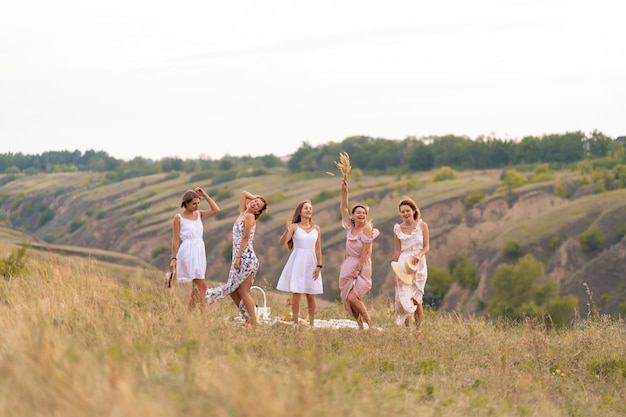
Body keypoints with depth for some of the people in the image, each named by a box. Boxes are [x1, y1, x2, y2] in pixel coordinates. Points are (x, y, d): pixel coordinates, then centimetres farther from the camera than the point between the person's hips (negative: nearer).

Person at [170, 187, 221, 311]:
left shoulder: (199, 214, 12)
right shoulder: (178, 218, -3)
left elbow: (216, 210, 1)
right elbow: (175, 239, -3)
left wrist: (205, 195, 2)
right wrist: (173, 258, -5)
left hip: (200, 251, 7)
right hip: (188, 251, -7)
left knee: (196, 287, 6)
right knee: (202, 285, -13)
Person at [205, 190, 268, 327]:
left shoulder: (250, 216, -8)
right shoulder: (243, 213, 14)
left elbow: (245, 238, -14)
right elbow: (244, 193, 26)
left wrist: (237, 258, -17)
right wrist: (257, 198, 18)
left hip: (246, 258, -9)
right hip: (240, 258, 9)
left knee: (243, 291, -7)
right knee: (233, 290, 7)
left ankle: (253, 322, -1)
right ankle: (248, 319, 12)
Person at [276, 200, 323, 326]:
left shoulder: (316, 229, 9)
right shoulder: (294, 227, -2)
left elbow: (318, 249, 11)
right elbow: (282, 242, -13)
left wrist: (319, 266, 3)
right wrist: (287, 231, -30)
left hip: (311, 263, 3)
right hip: (297, 262, -3)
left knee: (311, 295, 2)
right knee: (296, 294, -4)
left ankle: (311, 323, 9)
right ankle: (296, 323, 2)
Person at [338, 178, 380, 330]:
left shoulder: (367, 228, -12)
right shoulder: (350, 227, 5)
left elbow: (366, 251, -16)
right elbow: (344, 207, 7)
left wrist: (357, 269, -18)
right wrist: (344, 191, -5)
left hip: (361, 266, -7)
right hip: (348, 264, 7)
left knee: (352, 297, -18)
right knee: (348, 298, 4)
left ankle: (370, 323, -9)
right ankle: (360, 325, 15)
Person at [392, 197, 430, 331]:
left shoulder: (422, 226, 0)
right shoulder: (398, 229, 2)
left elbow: (426, 247, 1)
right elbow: (397, 251, 5)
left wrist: (419, 255, -19)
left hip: (419, 264, -1)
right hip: (403, 264, 1)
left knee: (415, 299, -2)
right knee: (404, 297, -4)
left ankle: (418, 328, 8)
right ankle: (407, 328, 4)